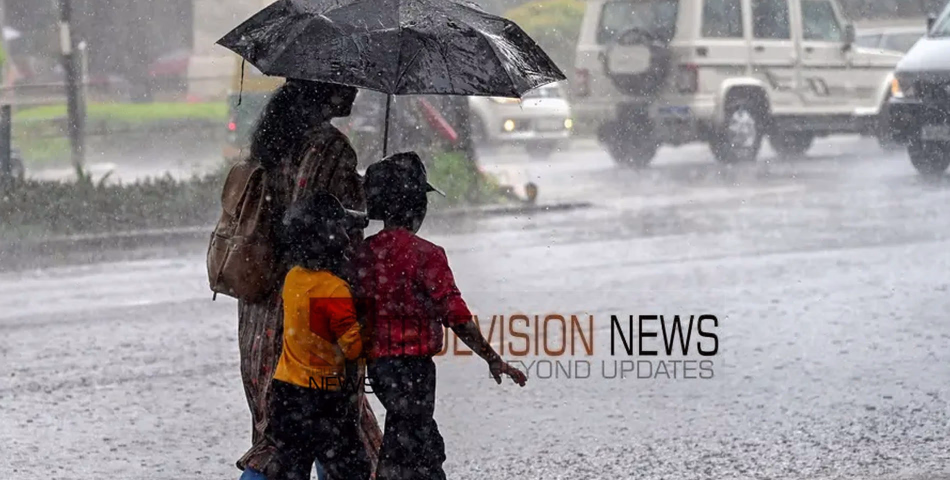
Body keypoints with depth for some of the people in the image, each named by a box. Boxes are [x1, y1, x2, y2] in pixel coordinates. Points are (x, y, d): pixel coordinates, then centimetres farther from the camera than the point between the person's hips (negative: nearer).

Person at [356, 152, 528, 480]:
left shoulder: (364, 253, 3)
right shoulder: (425, 254, -15)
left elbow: (355, 313, 8)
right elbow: (456, 315, -16)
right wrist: (494, 360, -7)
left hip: (377, 363, 7)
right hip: (413, 364, -7)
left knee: (430, 450, 20)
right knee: (406, 454, -1)